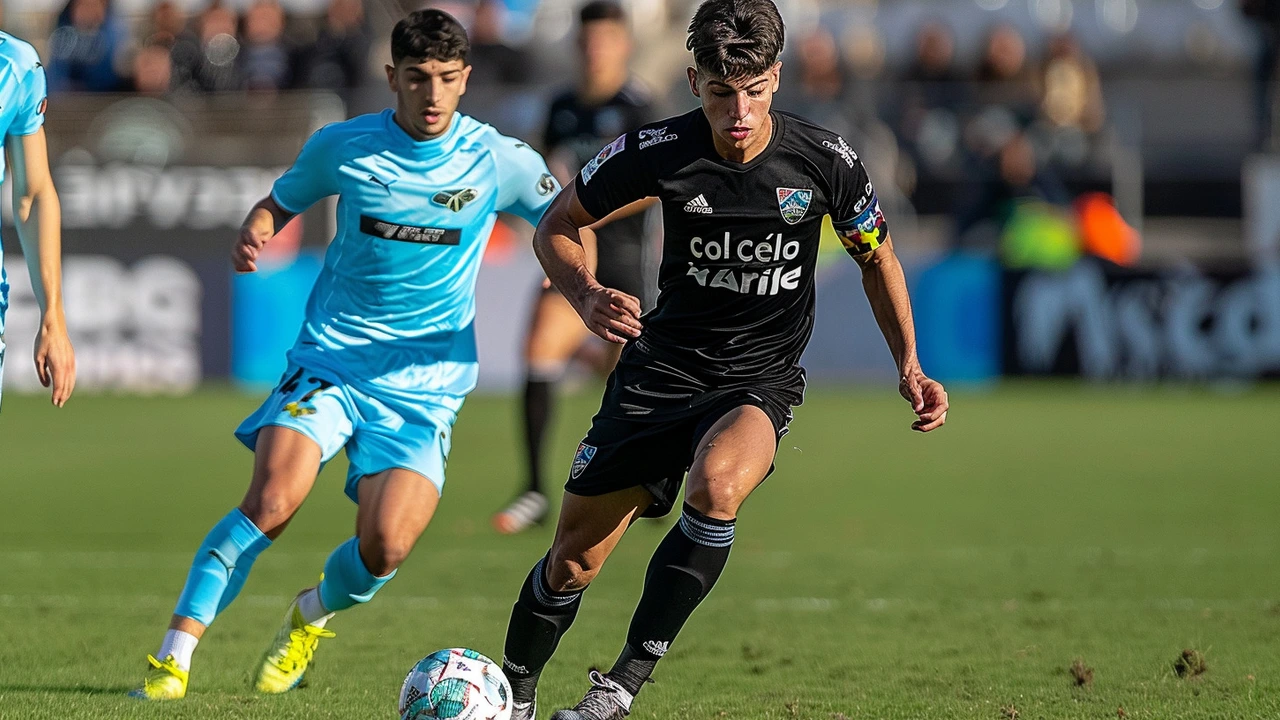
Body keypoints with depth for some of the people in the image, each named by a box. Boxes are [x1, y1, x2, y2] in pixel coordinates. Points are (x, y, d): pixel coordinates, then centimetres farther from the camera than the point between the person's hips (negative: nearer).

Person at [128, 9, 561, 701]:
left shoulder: (501, 162, -4)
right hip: (328, 356, 0)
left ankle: (312, 614, 18)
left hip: (425, 383, 0)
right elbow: (279, 202, 15)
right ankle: (174, 656, -17)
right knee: (271, 501, -24)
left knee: (385, 546, -18)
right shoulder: (342, 146, -2)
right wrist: (253, 235, -7)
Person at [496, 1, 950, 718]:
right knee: (573, 561, 0)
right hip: (661, 369, 1)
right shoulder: (658, 151, -12)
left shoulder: (824, 159, -11)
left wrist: (910, 366, 0)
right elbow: (557, 227, 3)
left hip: (761, 380, -1)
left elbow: (877, 255, 9)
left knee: (716, 483, -35)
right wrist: (589, 297, -17)